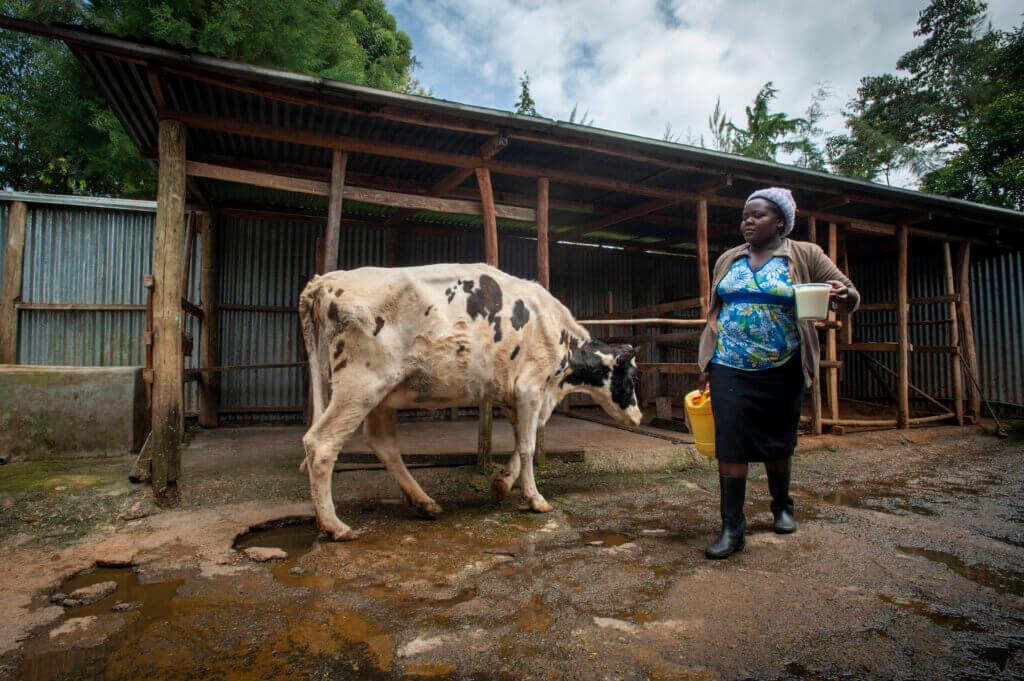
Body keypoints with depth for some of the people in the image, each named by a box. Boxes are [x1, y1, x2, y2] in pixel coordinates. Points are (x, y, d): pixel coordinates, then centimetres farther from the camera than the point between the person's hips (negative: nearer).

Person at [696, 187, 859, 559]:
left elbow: (850, 297, 2)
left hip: (781, 370, -1)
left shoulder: (805, 256, 3)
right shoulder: (728, 260, 11)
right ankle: (732, 527, 0)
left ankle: (782, 506, 36)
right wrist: (706, 363, 10)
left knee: (778, 442, 12)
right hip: (730, 368, 1)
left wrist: (843, 296, -24)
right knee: (730, 442, -7)